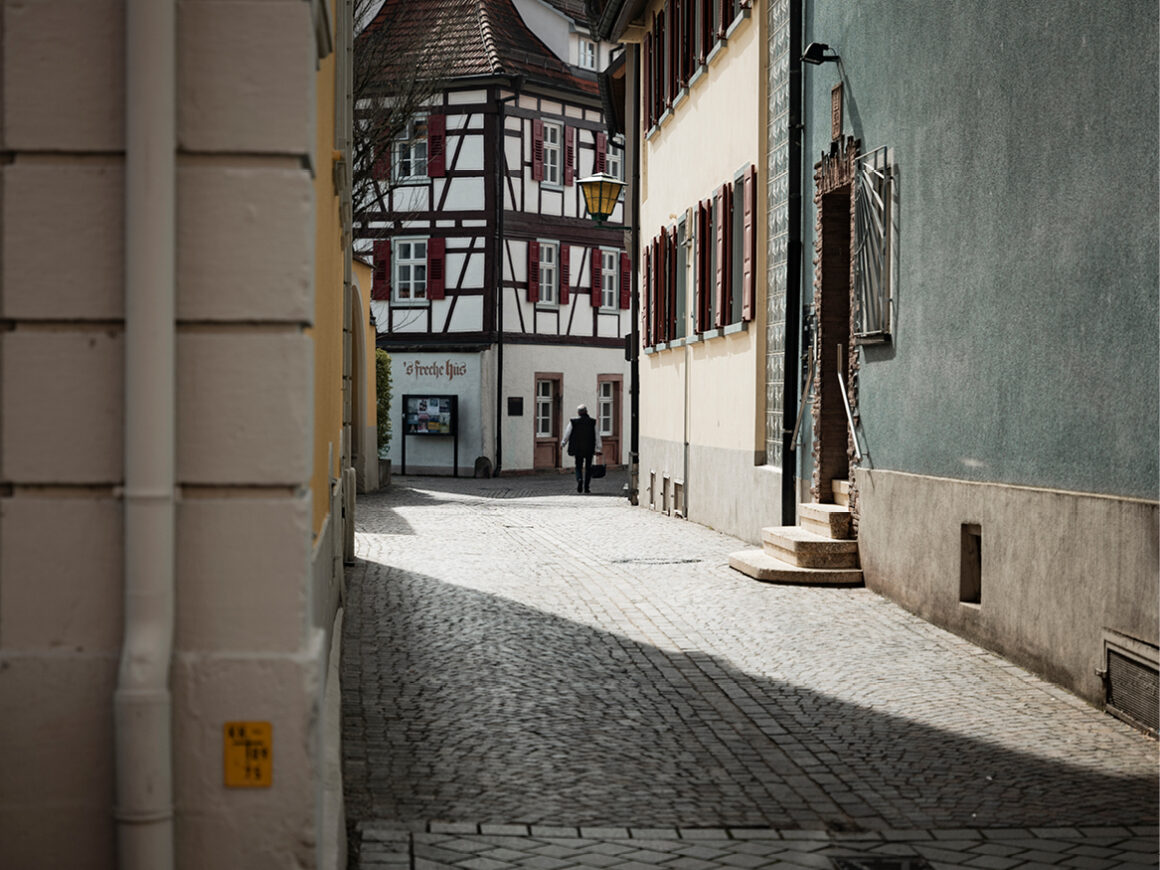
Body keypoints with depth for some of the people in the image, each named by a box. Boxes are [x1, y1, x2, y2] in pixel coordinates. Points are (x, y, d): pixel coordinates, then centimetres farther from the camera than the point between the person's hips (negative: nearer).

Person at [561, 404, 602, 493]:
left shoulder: (573, 421, -5)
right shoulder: (592, 422, -2)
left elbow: (567, 433, 4)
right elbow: (597, 436, -1)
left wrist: (563, 443, 20)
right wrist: (599, 448, 5)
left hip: (578, 448, 0)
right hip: (589, 449, 0)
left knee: (578, 466, 11)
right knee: (588, 467, 9)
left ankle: (579, 479, -18)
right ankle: (586, 487, 6)